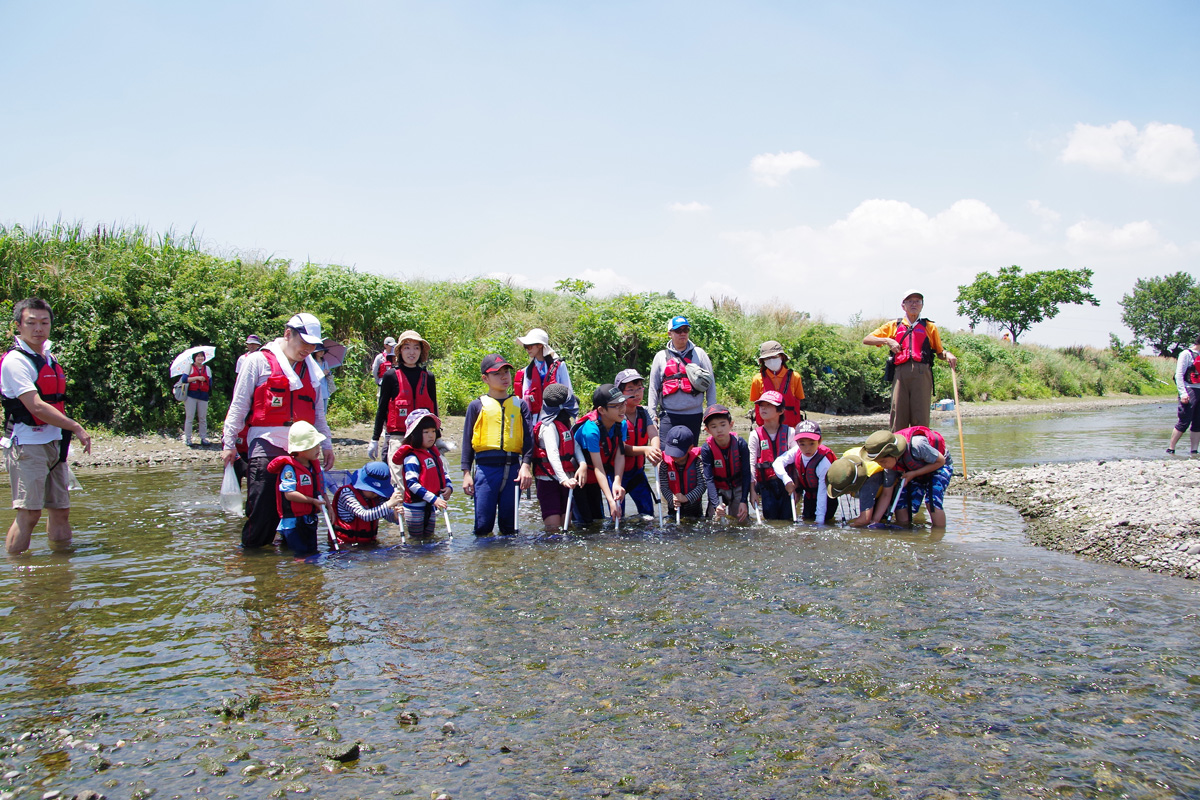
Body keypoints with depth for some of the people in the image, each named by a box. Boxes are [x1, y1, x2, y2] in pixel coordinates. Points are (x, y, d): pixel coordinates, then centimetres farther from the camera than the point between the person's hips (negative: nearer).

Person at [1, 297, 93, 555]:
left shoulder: (49, 358, 15)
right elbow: (37, 408, -18)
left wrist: (65, 438, 14)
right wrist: (76, 428, -15)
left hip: (55, 444, 8)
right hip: (28, 445, -8)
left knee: (60, 510, 11)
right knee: (29, 512, -10)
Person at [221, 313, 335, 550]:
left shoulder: (312, 369, 18)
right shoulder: (259, 361, 3)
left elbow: (318, 411, 24)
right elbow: (239, 404, 2)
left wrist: (326, 443, 18)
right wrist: (229, 443, -2)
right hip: (266, 444, -5)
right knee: (262, 508, -7)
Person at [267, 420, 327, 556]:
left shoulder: (316, 466, 9)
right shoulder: (289, 468, -14)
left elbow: (321, 491, 14)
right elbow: (289, 493, -21)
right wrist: (313, 501, -21)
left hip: (310, 519, 8)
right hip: (293, 522, -8)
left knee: (312, 552, 14)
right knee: (300, 554, -7)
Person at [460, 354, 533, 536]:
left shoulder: (520, 405, 11)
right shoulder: (477, 405, 6)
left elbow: (528, 437, 4)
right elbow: (467, 440, 6)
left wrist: (526, 465, -9)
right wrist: (466, 473, 0)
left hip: (512, 468, 2)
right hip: (485, 468, -1)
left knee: (509, 525, 7)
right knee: (483, 524, -3)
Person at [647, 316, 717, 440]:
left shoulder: (699, 354, 9)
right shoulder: (661, 356, 10)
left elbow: (710, 384, 7)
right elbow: (653, 387, 11)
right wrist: (652, 414, 5)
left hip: (694, 415, 1)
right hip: (669, 415, 0)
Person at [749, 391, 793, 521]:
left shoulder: (789, 432, 2)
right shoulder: (756, 435, 1)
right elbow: (751, 464, -1)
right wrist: (752, 490, -8)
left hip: (786, 483, 0)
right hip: (766, 484, 0)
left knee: (787, 519, 1)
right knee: (770, 520, 1)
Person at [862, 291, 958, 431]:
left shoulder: (930, 327, 22)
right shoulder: (893, 326, 22)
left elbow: (939, 352, 22)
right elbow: (866, 339, 18)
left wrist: (947, 354, 0)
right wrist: (887, 341, 3)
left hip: (922, 373, 0)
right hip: (901, 373, 0)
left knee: (921, 418, -8)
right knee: (898, 416, -6)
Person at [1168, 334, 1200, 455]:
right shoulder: (1186, 354, -4)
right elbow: (1179, 375, -10)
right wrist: (1183, 393, -18)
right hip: (1190, 391, -7)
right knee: (1184, 422, -9)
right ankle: (1170, 449, -3)